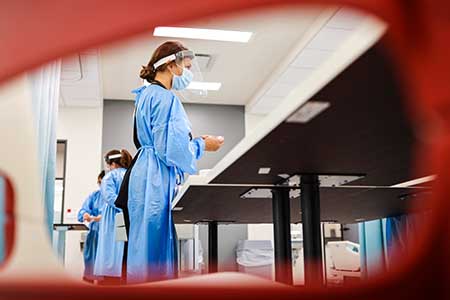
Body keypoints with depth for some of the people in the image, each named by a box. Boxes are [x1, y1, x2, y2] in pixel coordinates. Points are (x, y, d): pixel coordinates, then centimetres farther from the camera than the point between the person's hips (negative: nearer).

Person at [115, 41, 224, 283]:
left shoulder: (148, 95, 21)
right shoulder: (166, 98, -10)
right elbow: (171, 150, -17)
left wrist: (195, 142, 20)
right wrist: (202, 145, -2)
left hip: (145, 179, 10)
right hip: (155, 182, -10)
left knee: (141, 251, 10)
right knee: (153, 254, -8)